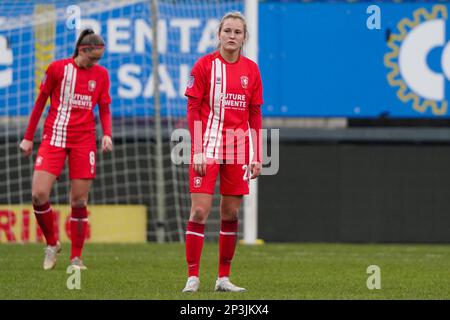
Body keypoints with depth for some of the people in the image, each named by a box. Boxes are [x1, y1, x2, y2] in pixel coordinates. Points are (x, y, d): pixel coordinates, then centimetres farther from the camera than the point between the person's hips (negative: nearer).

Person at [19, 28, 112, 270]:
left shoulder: (101, 74, 5)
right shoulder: (57, 68, -1)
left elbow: (104, 109, 12)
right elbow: (40, 103, 6)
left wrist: (107, 134, -7)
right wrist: (28, 137, 7)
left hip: (84, 141, 1)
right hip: (54, 137, -1)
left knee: (79, 200, -1)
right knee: (39, 194, -13)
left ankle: (76, 258, 8)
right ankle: (52, 244, 10)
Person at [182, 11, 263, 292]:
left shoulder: (251, 69, 7)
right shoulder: (205, 65, -3)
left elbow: (255, 115, 10)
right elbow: (193, 109, -4)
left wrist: (257, 156, 6)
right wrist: (197, 151, -11)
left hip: (238, 148, 3)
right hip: (208, 144, -3)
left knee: (231, 213, 5)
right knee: (200, 210, -9)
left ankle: (224, 278, 11)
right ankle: (193, 277, -7)